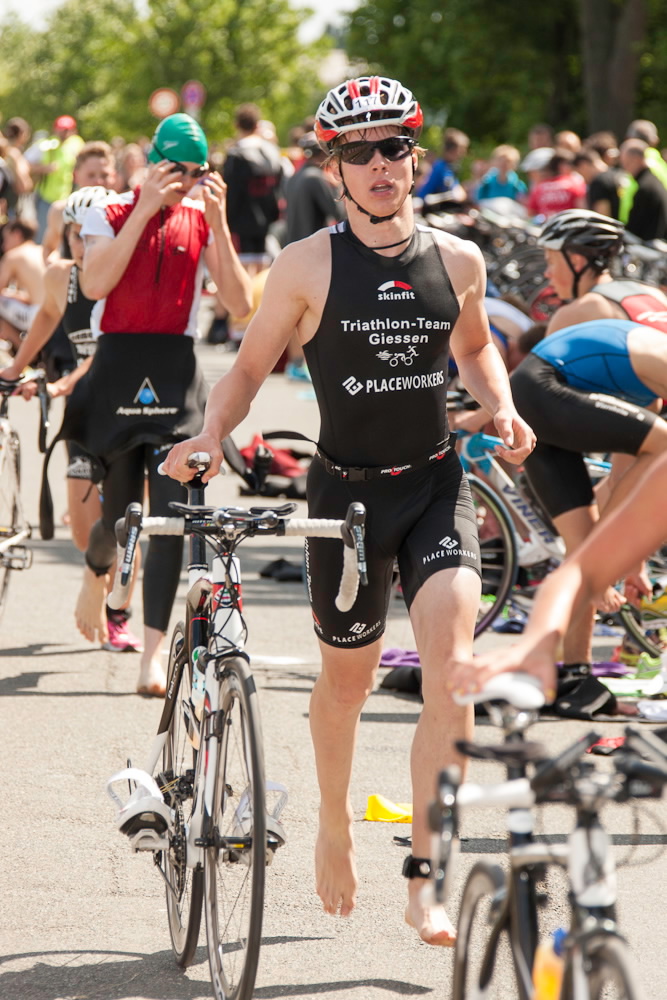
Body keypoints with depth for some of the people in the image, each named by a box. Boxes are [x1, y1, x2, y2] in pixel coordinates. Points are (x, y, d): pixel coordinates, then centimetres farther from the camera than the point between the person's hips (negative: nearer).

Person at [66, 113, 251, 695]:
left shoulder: (203, 221, 6)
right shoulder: (110, 214, 1)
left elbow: (240, 303, -4)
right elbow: (96, 281, -17)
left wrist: (217, 222, -12)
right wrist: (146, 208, -19)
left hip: (177, 375, 1)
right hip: (118, 369, -1)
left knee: (172, 515, -10)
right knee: (120, 512, 5)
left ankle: (154, 653, -10)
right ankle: (96, 573, 42)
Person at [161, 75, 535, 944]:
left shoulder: (458, 261, 1)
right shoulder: (309, 265, -7)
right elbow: (252, 363, 1)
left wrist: (504, 412, 3)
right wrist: (210, 434, -16)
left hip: (437, 483, 1)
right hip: (349, 488, -1)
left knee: (450, 663, -17)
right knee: (346, 678, 13)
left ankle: (424, 877, -14)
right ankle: (335, 828, 42)